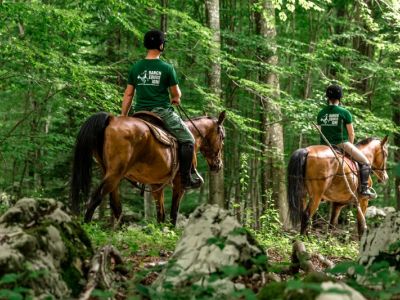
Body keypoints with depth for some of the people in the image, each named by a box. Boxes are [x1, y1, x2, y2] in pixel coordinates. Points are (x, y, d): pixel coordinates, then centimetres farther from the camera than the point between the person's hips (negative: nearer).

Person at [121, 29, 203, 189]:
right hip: (162, 112, -5)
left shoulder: (136, 68, 5)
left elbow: (128, 94, 7)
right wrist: (175, 99, 25)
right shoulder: (167, 68, -6)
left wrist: (123, 116, 13)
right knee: (187, 140, 5)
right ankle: (187, 177, 0)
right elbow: (176, 94, 2)